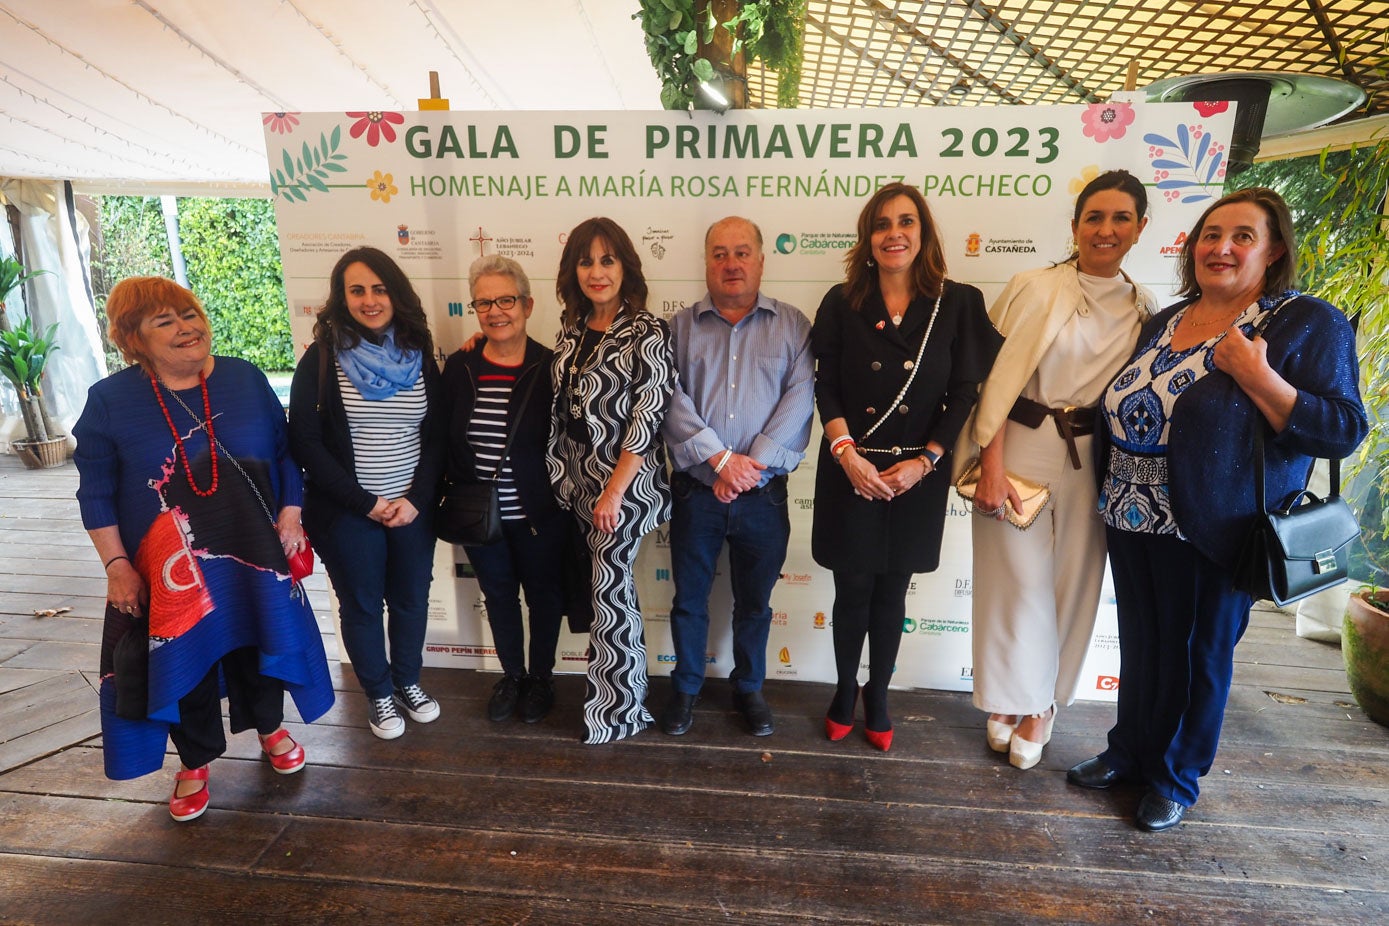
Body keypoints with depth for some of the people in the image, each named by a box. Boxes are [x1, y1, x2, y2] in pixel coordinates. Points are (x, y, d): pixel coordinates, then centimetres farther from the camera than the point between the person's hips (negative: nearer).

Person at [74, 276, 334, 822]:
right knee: (184, 659, 11)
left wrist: (290, 516, -3)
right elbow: (96, 494, -3)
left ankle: (269, 726, 43)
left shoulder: (245, 379, -2)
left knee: (258, 642, 16)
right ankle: (196, 762, 36)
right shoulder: (110, 400, -6)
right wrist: (116, 565, -6)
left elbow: (284, 452, 4)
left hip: (253, 555, 2)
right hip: (166, 569, -1)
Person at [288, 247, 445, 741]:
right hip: (347, 514, -2)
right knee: (362, 606, 14)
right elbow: (304, 442, -10)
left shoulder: (419, 354, 0)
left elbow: (437, 435, 1)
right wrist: (366, 502, -14)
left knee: (411, 600, 16)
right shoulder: (322, 358, -8)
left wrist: (417, 498, -11)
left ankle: (407, 681, 41)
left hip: (412, 509, 3)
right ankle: (378, 693, 36)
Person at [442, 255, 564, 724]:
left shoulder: (551, 368, -12)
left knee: (542, 596, 16)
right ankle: (511, 674, 42)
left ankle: (541, 677, 38)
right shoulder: (459, 367, -2)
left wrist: (557, 500, -13)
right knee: (498, 595, 20)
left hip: (538, 515, -3)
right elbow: (443, 439, 3)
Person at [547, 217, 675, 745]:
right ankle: (628, 690, 33)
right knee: (613, 584, 16)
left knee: (609, 589, 0)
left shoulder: (647, 333, -12)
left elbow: (648, 418, -16)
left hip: (626, 482, -6)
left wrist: (614, 492, -17)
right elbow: (563, 406, 13)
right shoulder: (573, 328, 7)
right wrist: (562, 478, 6)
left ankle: (618, 710, 20)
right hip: (579, 480, 6)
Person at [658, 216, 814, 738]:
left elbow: (800, 397, -7)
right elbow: (672, 398, -8)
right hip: (695, 491, 0)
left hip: (763, 493, 0)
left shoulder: (792, 326, 4)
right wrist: (720, 459, -18)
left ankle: (749, 689, 36)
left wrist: (754, 463, -16)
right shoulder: (680, 327, 4)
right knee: (689, 600, 13)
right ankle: (685, 688, 35)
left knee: (754, 602, 15)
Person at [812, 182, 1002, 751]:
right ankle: (845, 691, 32)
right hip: (850, 473, 0)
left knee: (891, 592, 13)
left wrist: (924, 462, -10)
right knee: (853, 590, 9)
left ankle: (878, 696, 33)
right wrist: (847, 454, -15)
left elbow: (964, 393, -1)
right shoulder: (842, 303, 1)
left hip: (917, 476, 0)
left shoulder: (959, 303, 0)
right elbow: (825, 388, -2)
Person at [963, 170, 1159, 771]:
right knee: (1017, 580, 3)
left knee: (1072, 583, 10)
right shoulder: (1034, 289, -4)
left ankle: (1040, 706, 30)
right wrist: (992, 466, -13)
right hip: (1020, 450, -3)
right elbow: (998, 381, -8)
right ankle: (1010, 700, 26)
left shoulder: (1144, 309, 7)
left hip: (1092, 461, 4)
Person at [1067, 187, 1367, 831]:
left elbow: (1342, 431, -13)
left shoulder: (1307, 324, -7)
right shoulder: (1164, 323, 10)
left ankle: (1176, 778, 32)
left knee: (1198, 653, 11)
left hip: (1210, 533, -5)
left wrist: (1255, 374, -24)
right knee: (1140, 644, 17)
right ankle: (1129, 752, 37)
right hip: (1132, 521, 5)